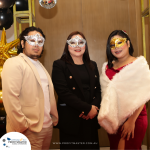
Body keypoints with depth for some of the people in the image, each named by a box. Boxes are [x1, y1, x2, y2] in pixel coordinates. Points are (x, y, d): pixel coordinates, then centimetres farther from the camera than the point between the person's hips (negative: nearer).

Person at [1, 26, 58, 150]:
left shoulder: (40, 66, 18)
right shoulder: (14, 63, -10)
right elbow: (10, 98, -19)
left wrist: (54, 117, 14)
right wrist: (22, 127, -18)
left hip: (47, 127, 8)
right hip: (29, 131, -8)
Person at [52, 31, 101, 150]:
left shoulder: (92, 65, 15)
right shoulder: (59, 65, -2)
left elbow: (98, 90, 10)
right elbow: (64, 92, -12)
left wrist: (95, 107, -9)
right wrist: (88, 108, -13)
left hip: (91, 118, 5)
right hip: (71, 120, -4)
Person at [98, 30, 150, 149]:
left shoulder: (139, 64, -7)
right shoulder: (107, 68, 8)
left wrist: (132, 121, -16)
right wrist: (105, 116, 5)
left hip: (134, 119, -4)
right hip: (113, 120, 5)